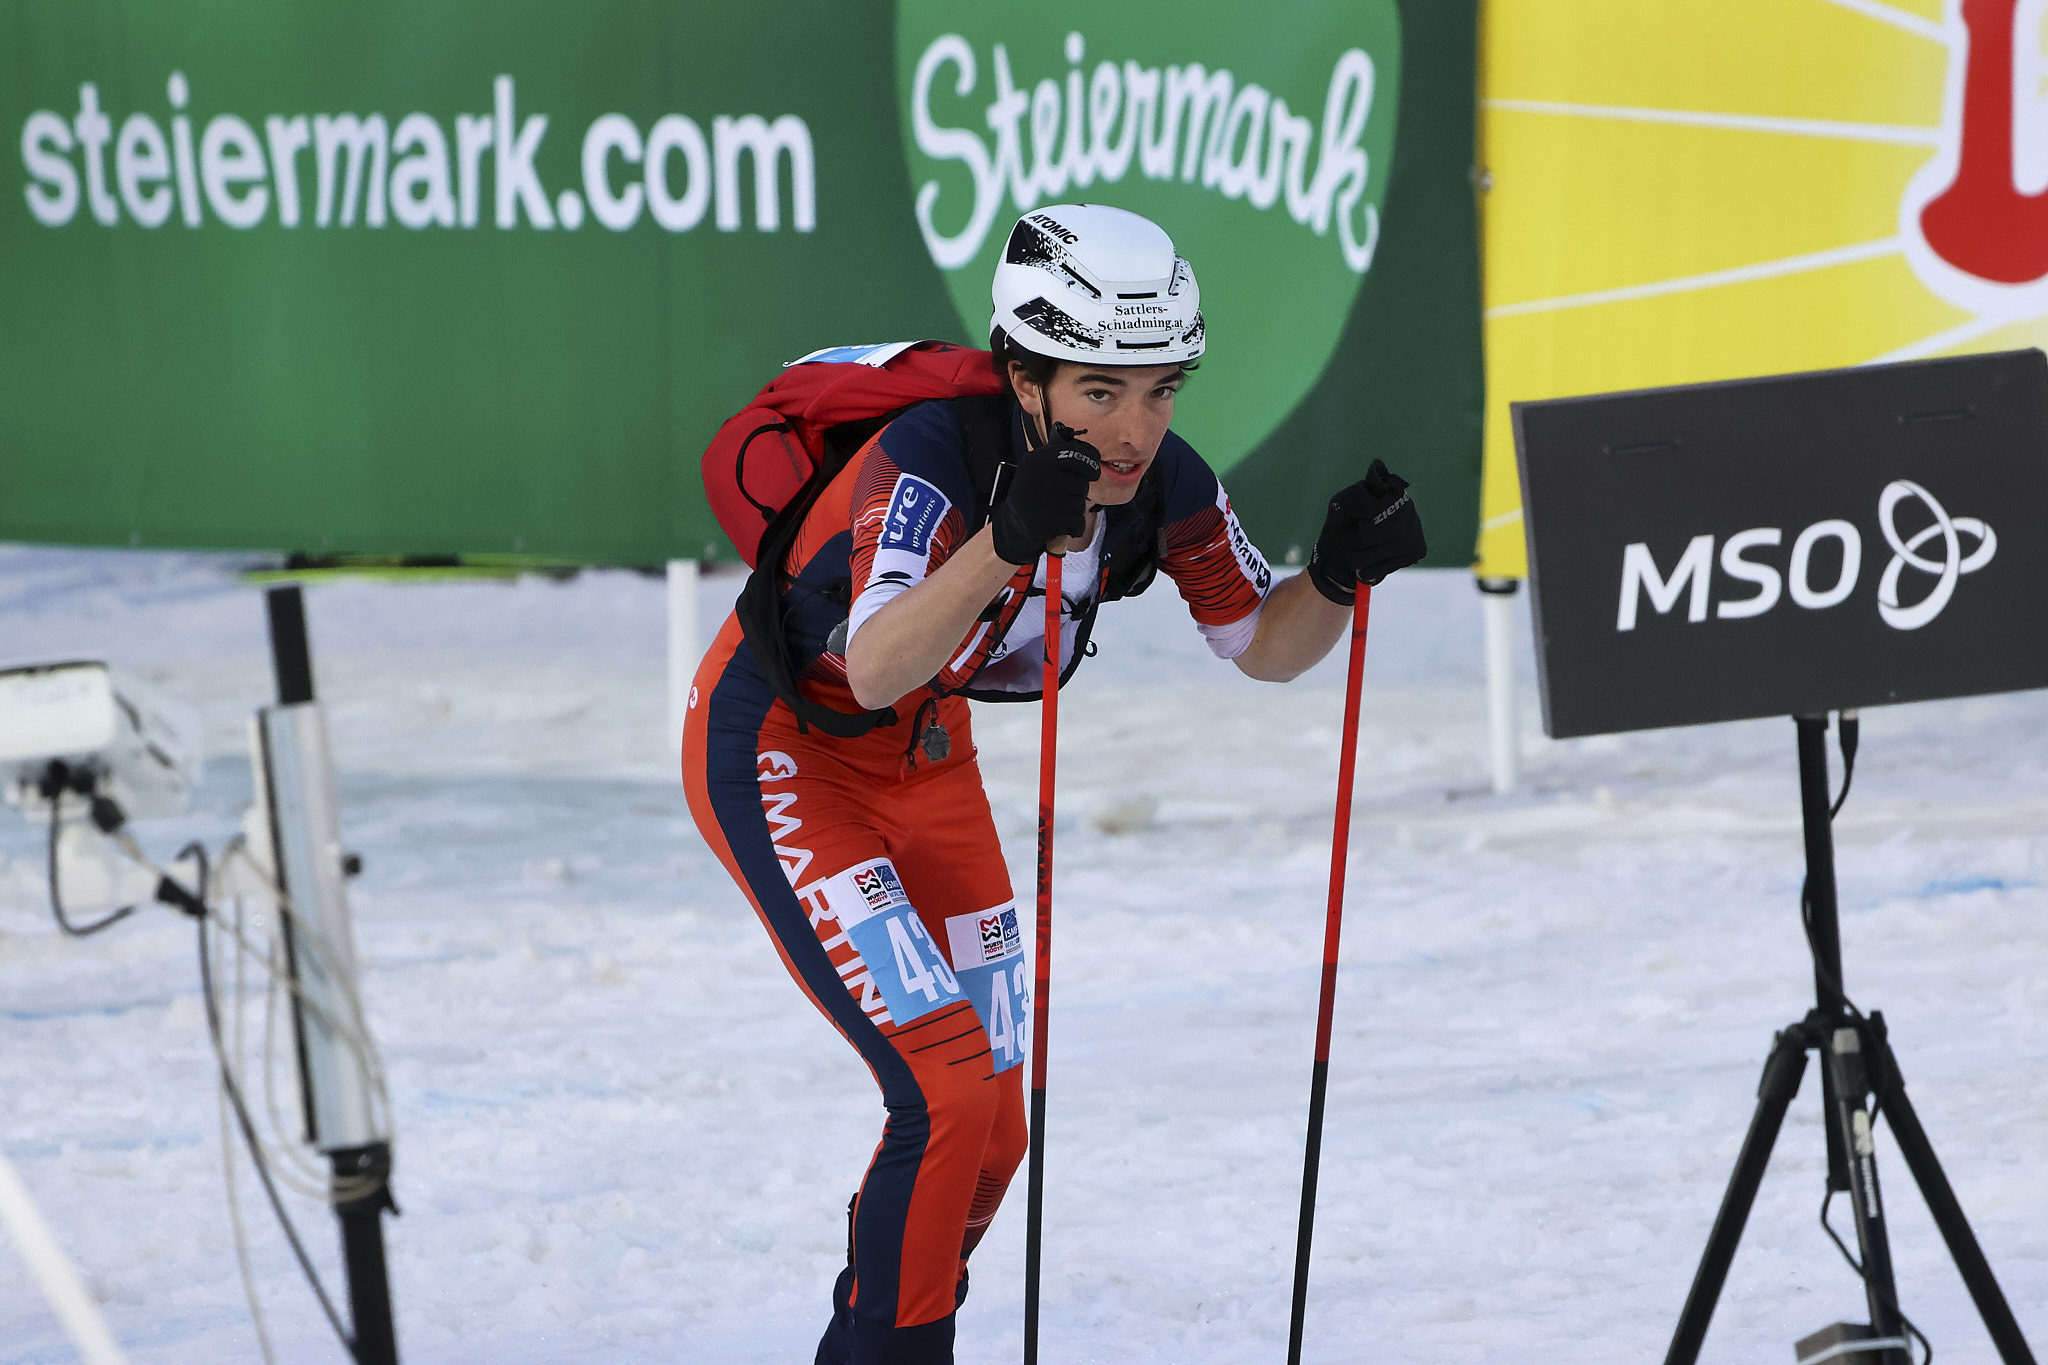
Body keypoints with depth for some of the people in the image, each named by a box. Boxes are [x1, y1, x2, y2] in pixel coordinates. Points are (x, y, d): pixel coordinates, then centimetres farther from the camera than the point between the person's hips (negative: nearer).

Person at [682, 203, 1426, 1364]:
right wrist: (1010, 537, -63)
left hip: (925, 758, 7)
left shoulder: (1164, 485, -16)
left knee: (994, 1132, 8)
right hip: (779, 750, -7)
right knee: (950, 1090, -19)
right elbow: (875, 670, -49)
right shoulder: (930, 461, -34)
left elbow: (1266, 646, -1)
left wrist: (1340, 578, -22)